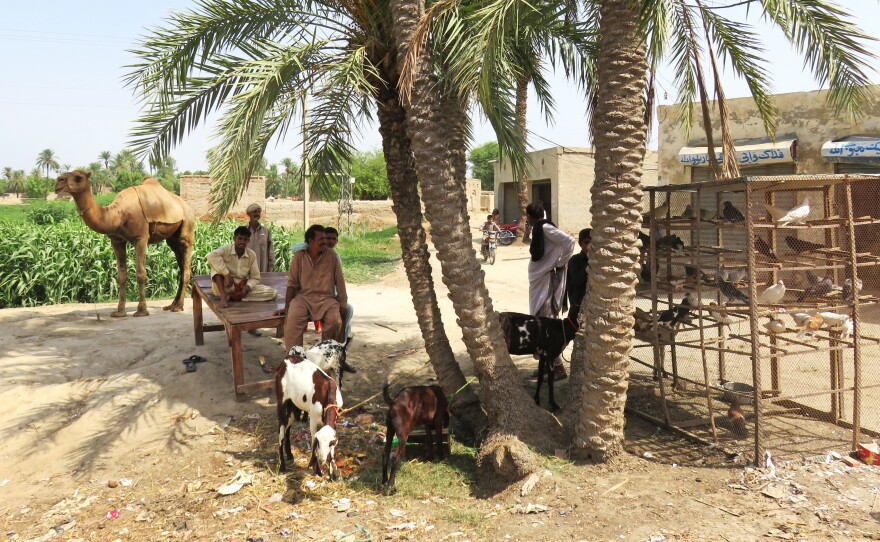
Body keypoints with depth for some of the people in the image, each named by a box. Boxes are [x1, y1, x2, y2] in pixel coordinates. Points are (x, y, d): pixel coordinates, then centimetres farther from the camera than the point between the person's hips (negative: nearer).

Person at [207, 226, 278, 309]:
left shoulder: (252, 255, -4)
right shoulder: (226, 249, -13)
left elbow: (255, 278, -1)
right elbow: (211, 256, -35)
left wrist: (247, 287, -23)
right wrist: (227, 274, -37)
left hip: (242, 288, 3)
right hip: (224, 288, -3)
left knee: (272, 293, -16)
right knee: (216, 265, -27)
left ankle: (233, 296, -19)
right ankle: (223, 297, -32)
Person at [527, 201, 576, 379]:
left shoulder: (545, 228, -15)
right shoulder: (539, 229, 12)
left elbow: (569, 241, -24)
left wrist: (561, 263, -16)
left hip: (548, 281, -9)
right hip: (539, 281, 9)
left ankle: (558, 368, -2)